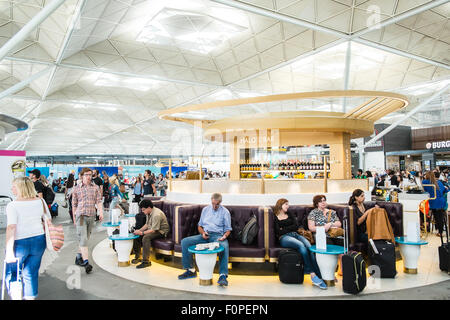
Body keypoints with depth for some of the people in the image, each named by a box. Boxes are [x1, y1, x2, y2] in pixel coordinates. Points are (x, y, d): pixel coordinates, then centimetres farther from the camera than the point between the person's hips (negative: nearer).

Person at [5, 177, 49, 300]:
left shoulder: (13, 205, -14)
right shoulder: (40, 201, -1)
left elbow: (11, 228, -23)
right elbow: (49, 220, 7)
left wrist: (9, 251, -24)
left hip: (19, 243, -4)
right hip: (39, 241, 4)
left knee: (11, 274, 18)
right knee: (31, 273, 16)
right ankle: (30, 297, 22)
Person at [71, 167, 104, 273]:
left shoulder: (96, 187, 9)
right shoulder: (76, 189, 5)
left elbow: (98, 201, 5)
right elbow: (74, 205, 11)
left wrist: (101, 212, -9)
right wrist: (74, 218, 13)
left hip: (92, 216, 3)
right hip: (81, 215, -3)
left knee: (86, 238, 13)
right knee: (83, 239, -12)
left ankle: (79, 257, 30)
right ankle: (86, 262, -16)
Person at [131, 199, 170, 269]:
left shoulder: (157, 215, -28)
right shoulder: (149, 212, 2)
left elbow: (153, 230, -29)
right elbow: (147, 224, 14)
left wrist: (142, 233, -27)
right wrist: (139, 230, -1)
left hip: (161, 231, -10)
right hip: (152, 229, 10)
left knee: (146, 237, -33)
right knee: (137, 235, -1)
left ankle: (146, 261, -28)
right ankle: (137, 257, 10)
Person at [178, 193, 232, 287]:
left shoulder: (225, 212, 8)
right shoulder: (205, 209, 18)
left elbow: (228, 229, 7)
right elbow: (200, 226, 20)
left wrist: (225, 236, -15)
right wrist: (203, 233, -2)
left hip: (218, 236, -4)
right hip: (205, 236, 4)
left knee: (224, 246, -39)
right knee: (184, 242, -16)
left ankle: (223, 276, -41)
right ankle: (190, 270, -8)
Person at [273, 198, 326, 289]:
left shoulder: (289, 214, 27)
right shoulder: (275, 218, 12)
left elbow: (296, 226, 11)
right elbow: (279, 232, -3)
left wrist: (284, 229, 4)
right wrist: (289, 229, 2)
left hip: (295, 235, 4)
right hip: (284, 238, -4)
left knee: (309, 247, -28)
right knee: (301, 245, -35)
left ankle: (319, 276, -37)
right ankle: (312, 274, -37)